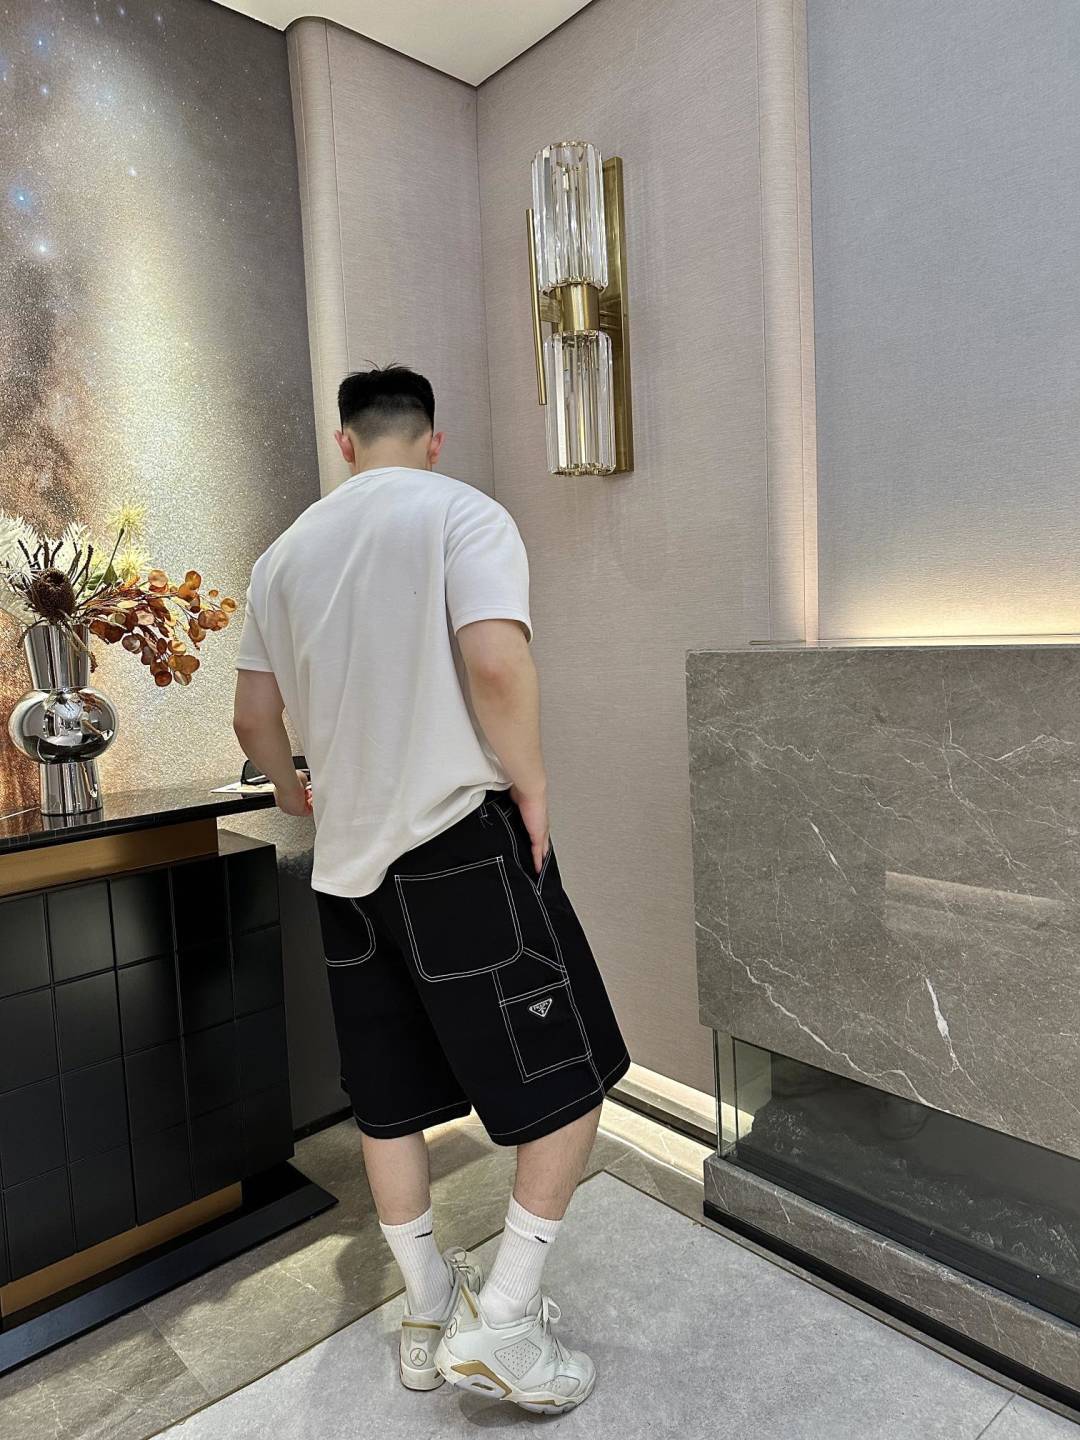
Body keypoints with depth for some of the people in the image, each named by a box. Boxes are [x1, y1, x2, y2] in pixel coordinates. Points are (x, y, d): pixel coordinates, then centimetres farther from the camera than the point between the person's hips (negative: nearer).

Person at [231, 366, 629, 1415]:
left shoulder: (286, 552, 13)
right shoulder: (462, 514, -4)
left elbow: (251, 714, 15)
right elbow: (495, 662, -21)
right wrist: (530, 786, -7)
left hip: (349, 854, 7)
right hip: (463, 838, -6)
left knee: (389, 1097, 16)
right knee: (568, 1077, 9)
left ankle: (428, 1314, 32)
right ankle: (502, 1322, 12)